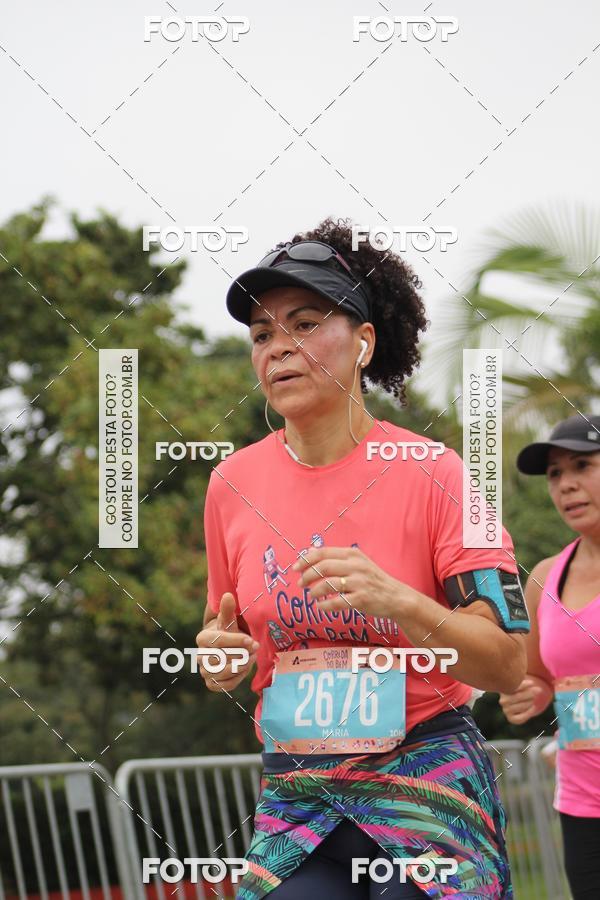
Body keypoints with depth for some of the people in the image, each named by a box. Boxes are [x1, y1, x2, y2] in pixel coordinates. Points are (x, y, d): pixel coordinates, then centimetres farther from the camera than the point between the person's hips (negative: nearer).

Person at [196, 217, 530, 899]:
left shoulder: (431, 474, -7)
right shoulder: (233, 483, 3)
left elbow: (507, 665, -10)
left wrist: (397, 600, -25)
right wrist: (220, 661, -6)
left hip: (427, 781, -3)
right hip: (295, 789, 3)